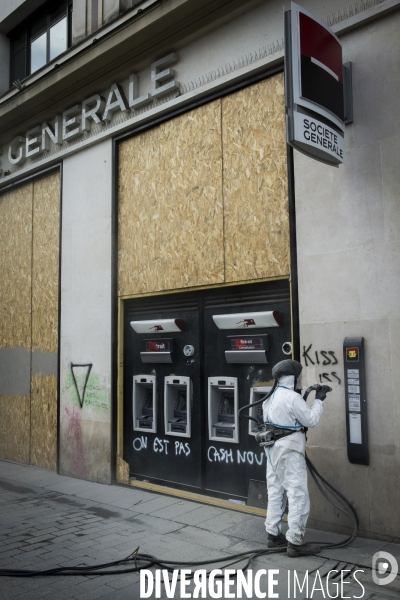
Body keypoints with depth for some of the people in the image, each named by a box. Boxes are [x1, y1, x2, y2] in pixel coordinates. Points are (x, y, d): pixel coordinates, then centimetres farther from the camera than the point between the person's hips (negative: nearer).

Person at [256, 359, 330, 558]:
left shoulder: (270, 398, 11)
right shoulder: (292, 397, -18)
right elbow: (311, 420, -14)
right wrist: (318, 400, -4)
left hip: (273, 449, 10)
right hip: (289, 451, -9)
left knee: (275, 493, 16)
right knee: (299, 496, -2)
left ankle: (273, 535, 25)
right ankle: (295, 543, 2)